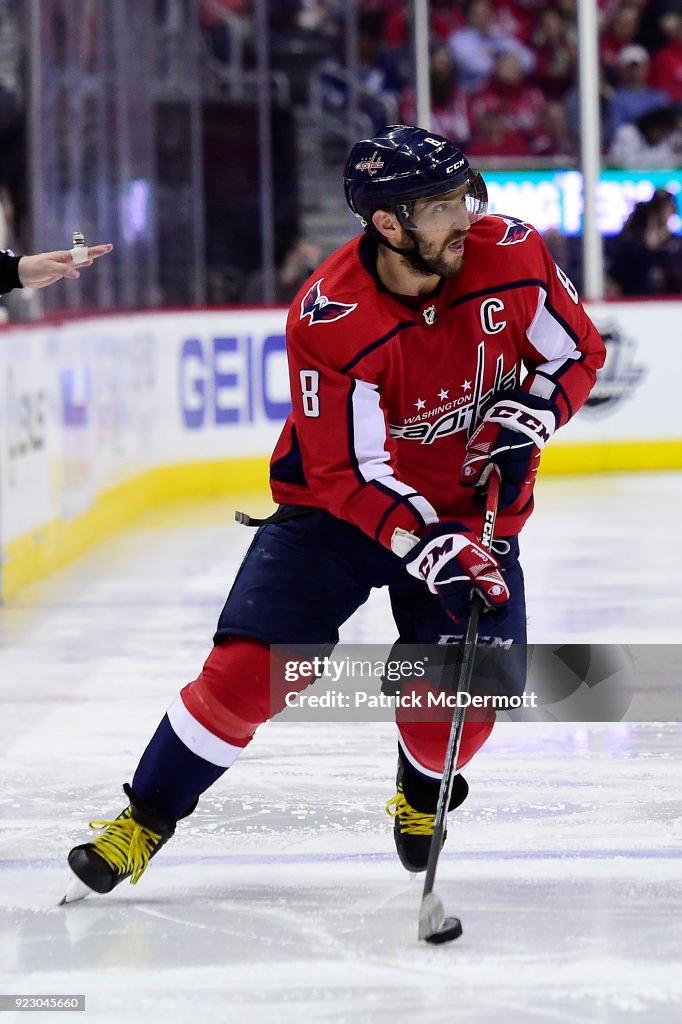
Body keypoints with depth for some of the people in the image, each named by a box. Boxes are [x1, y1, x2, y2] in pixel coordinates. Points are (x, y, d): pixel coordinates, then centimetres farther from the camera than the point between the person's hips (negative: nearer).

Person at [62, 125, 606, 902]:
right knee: (250, 663, -14)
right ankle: (144, 820, 4)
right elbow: (347, 473, -21)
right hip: (341, 499, -2)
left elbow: (579, 353, 1)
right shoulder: (328, 320, -26)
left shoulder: (511, 256, -16)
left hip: (470, 503, 2)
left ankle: (422, 799, 23)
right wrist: (423, 544, -34)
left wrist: (532, 411, -18)